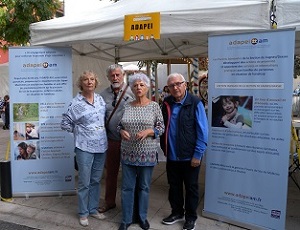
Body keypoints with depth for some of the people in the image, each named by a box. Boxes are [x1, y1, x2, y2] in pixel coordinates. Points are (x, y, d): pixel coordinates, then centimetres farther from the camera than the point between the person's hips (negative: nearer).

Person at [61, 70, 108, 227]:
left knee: (96, 180, 15)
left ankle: (93, 209, 31)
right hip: (85, 147, -5)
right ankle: (83, 213, 22)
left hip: (101, 146, 5)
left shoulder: (100, 99, 6)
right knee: (84, 182, 4)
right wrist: (79, 131, -2)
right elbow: (64, 123, -3)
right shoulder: (76, 103, -9)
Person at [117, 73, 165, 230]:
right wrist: (122, 131, -10)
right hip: (128, 153, 2)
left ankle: (142, 217, 32)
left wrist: (147, 131, -18)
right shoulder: (126, 107, 4)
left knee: (144, 186, 12)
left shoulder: (154, 106, -2)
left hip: (147, 154, -2)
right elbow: (119, 125, 12)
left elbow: (161, 127, -2)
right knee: (127, 187, 9)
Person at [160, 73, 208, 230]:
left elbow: (203, 131, -13)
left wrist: (198, 154, -15)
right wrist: (164, 148, 3)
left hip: (190, 156, -4)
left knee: (191, 188, 12)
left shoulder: (195, 103, -12)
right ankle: (177, 212, 39)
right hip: (172, 155, 5)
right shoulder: (166, 103, 2)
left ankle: (191, 217, 31)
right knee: (174, 186, 18)